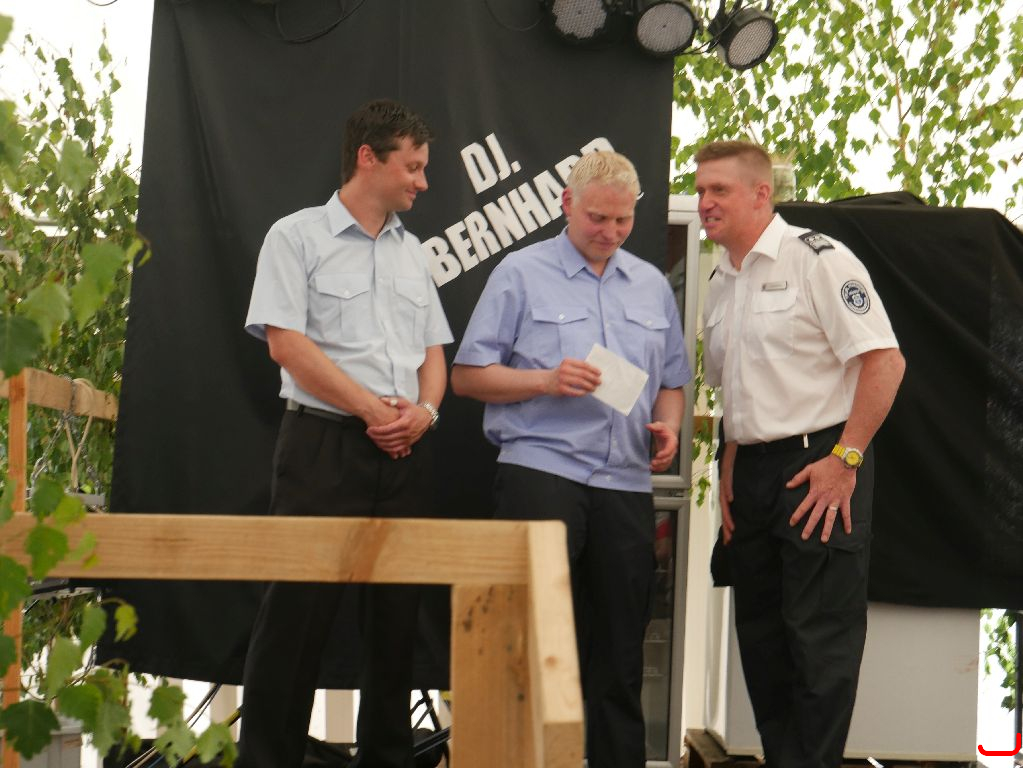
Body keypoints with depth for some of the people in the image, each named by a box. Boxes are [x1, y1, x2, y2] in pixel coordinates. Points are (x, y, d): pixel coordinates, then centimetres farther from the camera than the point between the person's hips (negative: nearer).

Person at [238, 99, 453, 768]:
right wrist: (372, 409, -11)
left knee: (397, 613, 8)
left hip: (406, 456, 6)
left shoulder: (412, 251, 18)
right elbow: (285, 342, -9)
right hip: (324, 445, -6)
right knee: (300, 610, -5)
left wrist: (425, 411, -3)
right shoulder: (297, 236, 1)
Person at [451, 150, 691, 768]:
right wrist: (546, 380, -13)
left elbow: (672, 381, 23)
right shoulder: (521, 274, 3)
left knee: (620, 647, 8)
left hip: (627, 484, 5)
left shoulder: (653, 285, 17)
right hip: (541, 468, -4)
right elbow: (468, 374, 0)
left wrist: (668, 426, 3)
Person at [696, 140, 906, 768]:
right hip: (753, 474, 8)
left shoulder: (817, 259, -10)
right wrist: (729, 470, 15)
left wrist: (844, 459, -17)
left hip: (820, 467, -8)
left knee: (820, 638, -4)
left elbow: (885, 361, -15)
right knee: (761, 637, 13)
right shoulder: (721, 283, 15)